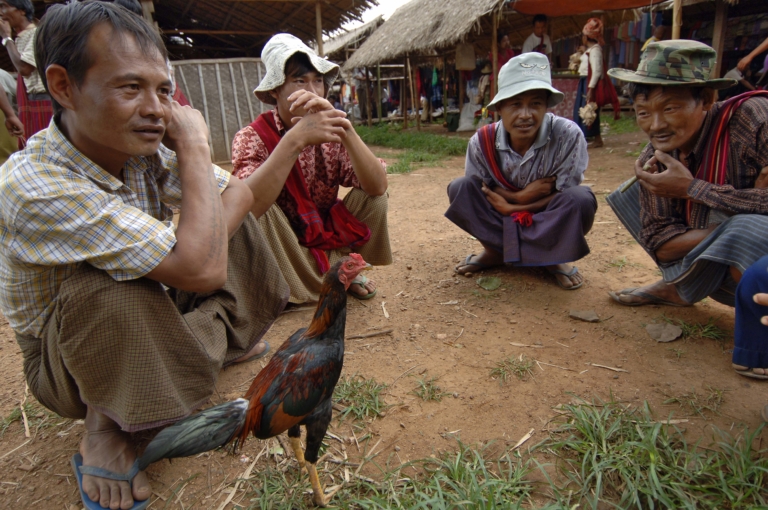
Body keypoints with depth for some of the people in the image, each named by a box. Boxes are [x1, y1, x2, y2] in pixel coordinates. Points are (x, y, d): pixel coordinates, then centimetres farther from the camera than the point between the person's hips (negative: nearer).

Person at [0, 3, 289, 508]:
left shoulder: (143, 145, -15)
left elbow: (242, 192, -10)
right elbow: (202, 270, -42)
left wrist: (199, 251, -28)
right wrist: (195, 145, -33)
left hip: (152, 314, 6)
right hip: (69, 359, -6)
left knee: (233, 217, -5)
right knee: (112, 286, -39)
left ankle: (229, 337, 13)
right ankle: (105, 425, -12)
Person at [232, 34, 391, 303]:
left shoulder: (330, 133, -6)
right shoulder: (252, 138, -17)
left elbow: (378, 186, -21)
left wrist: (344, 127, -34)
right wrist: (294, 140, -47)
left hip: (326, 238, 3)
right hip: (278, 254, -3)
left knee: (371, 196, -15)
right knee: (260, 208, -31)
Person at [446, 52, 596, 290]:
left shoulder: (568, 135, -24)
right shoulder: (482, 141, -18)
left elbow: (565, 198, -18)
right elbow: (478, 191, -8)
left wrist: (510, 205, -23)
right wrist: (521, 196, -23)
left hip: (550, 224, -1)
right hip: (503, 223, 2)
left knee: (581, 200, -32)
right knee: (459, 188, -20)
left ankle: (553, 259, -4)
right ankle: (495, 251, -1)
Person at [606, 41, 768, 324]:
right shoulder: (655, 159, -9)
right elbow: (659, 244, -9)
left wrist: (691, 188, -28)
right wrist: (728, 230, -23)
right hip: (716, 269, 5)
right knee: (630, 194, 2)